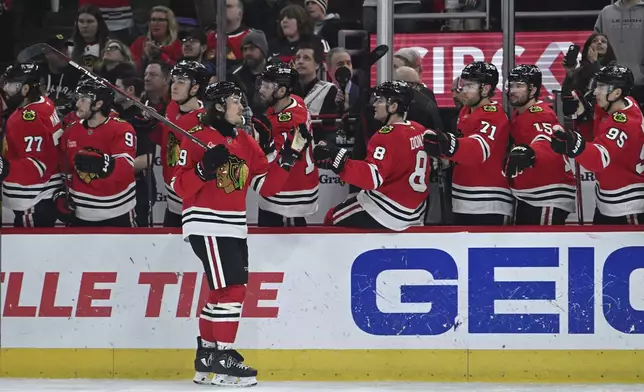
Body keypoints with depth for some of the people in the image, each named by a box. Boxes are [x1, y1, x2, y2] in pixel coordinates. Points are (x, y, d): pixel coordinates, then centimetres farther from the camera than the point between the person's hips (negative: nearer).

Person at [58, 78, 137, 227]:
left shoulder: (121, 129, -14)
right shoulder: (72, 131, 5)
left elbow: (125, 168, -28)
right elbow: (65, 169, 18)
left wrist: (102, 163, -45)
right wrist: (61, 196, 8)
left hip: (116, 211, -5)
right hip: (81, 213, 5)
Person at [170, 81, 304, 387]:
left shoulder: (247, 143, 13)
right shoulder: (198, 139, -8)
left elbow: (265, 186, 11)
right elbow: (180, 187, -12)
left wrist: (287, 159, -1)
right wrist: (204, 169, -27)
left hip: (235, 229, 8)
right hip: (206, 226, -8)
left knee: (222, 293, 14)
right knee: (232, 289, -15)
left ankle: (206, 356, 25)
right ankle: (224, 360, -12)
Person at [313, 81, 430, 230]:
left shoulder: (387, 136, -22)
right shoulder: (420, 131, 3)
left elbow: (372, 177, -34)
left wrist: (338, 160, -39)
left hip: (388, 214, -8)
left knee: (333, 220, 7)